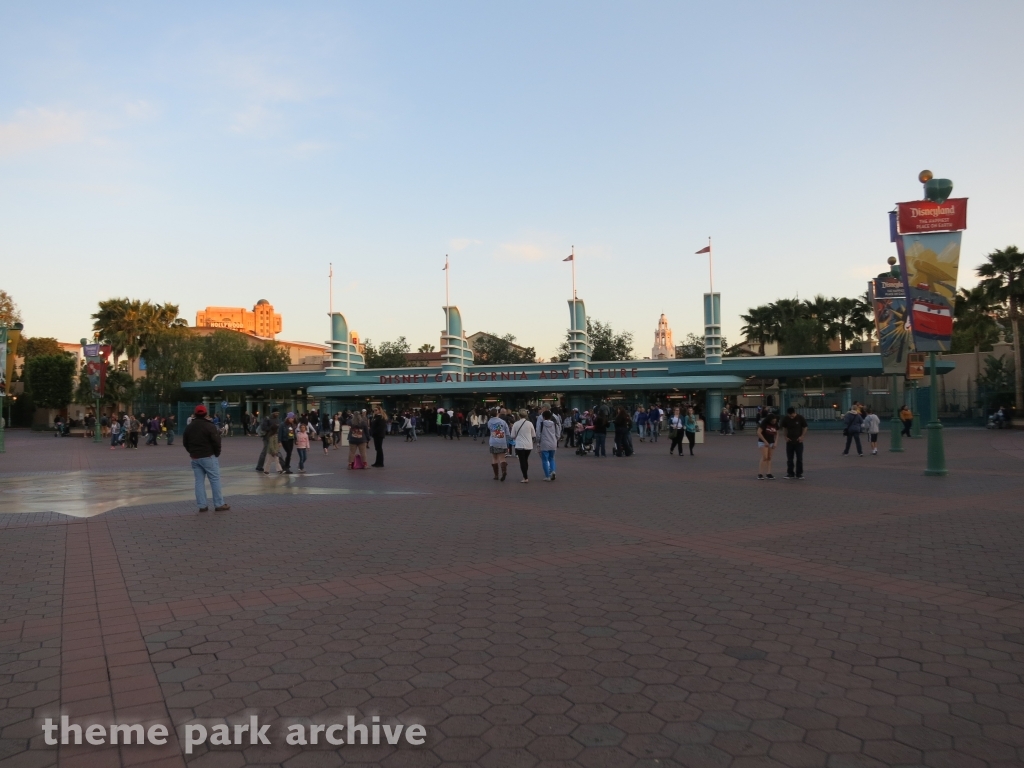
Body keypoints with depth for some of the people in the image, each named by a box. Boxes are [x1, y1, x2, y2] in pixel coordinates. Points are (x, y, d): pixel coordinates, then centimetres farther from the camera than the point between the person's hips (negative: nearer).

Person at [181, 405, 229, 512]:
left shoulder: (189, 427, 9)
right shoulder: (209, 426, -12)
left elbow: (185, 442, 14)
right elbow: (216, 442, -15)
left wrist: (192, 452, 18)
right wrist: (217, 453, 0)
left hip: (195, 457, 6)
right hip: (208, 457, -6)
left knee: (199, 481, 8)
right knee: (215, 480, -1)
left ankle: (202, 505, 7)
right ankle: (219, 504, -1)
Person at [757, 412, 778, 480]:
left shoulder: (776, 425, 2)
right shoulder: (764, 423, -15)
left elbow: (776, 434, 12)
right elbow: (759, 433, -18)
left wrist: (775, 443, 0)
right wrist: (765, 441, -18)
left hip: (771, 443, 6)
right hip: (763, 442, -6)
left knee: (769, 458, 2)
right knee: (764, 457, -14)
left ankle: (768, 474, 1)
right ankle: (760, 474, -13)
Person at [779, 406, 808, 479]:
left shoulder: (800, 418, -9)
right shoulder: (785, 419, -4)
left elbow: (805, 427, 1)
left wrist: (802, 436, -9)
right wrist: (786, 436, 1)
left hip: (798, 441, -2)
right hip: (789, 441, 2)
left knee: (799, 459, 0)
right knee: (789, 459, 5)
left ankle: (799, 474, 7)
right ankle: (790, 474, 14)